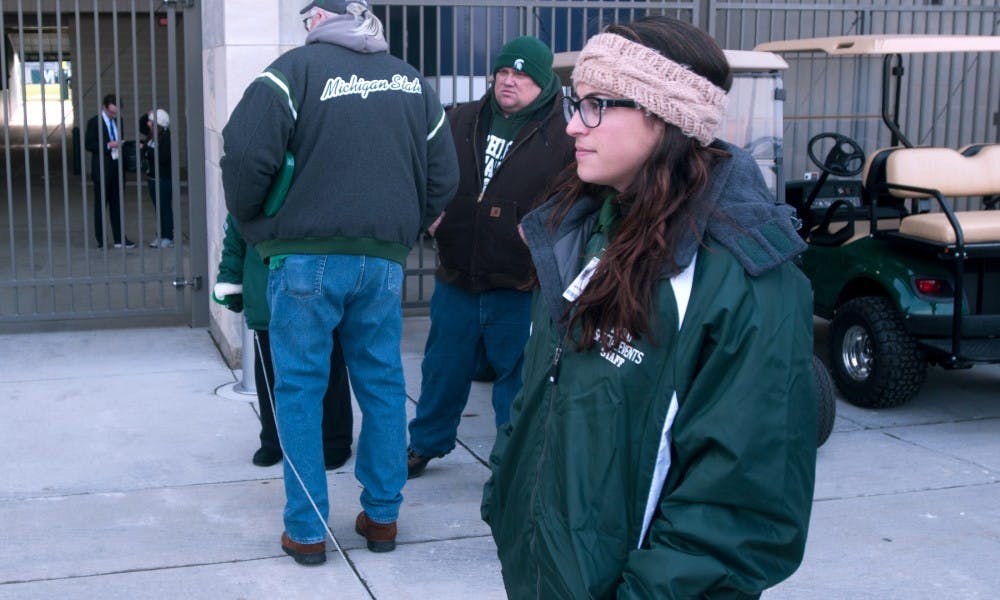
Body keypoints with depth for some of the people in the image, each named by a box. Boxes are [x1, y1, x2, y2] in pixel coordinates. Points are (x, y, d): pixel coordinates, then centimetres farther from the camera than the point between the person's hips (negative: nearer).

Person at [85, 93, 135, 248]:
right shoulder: (94, 122, -7)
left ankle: (119, 239, 11)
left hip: (116, 167, 6)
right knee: (100, 205, 1)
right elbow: (88, 144, -10)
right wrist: (108, 145, -19)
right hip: (102, 169, -6)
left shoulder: (117, 121, 12)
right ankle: (101, 240, 7)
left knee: (117, 205, 8)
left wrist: (120, 145, 2)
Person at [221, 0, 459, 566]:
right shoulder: (413, 80, 12)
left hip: (306, 258, -4)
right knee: (383, 385, 14)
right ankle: (382, 517, 21)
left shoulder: (298, 67, -4)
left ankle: (306, 530, 10)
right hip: (384, 260, 4)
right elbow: (444, 176, 12)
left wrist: (253, 223, 2)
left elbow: (246, 152, -14)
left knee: (300, 389, 6)